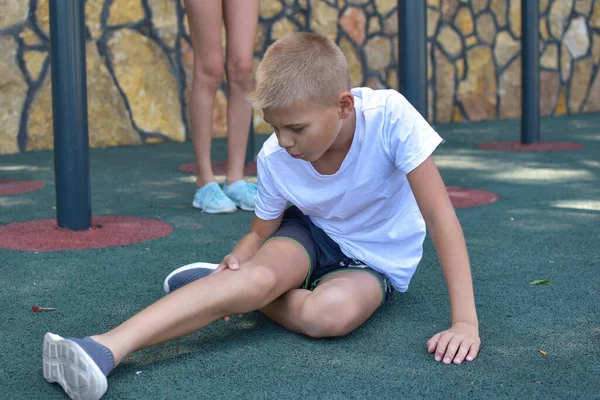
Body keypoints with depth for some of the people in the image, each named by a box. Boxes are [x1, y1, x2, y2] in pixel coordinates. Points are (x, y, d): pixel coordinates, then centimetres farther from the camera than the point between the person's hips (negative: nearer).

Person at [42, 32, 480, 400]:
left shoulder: (390, 116, -30)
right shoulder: (275, 158, -18)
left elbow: (441, 217, -28)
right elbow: (259, 234, -4)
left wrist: (465, 321, -33)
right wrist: (236, 263, -29)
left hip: (375, 260, -1)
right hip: (310, 233, 2)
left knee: (333, 311, -36)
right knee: (259, 274, -34)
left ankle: (225, 290, -10)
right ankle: (104, 349, -41)